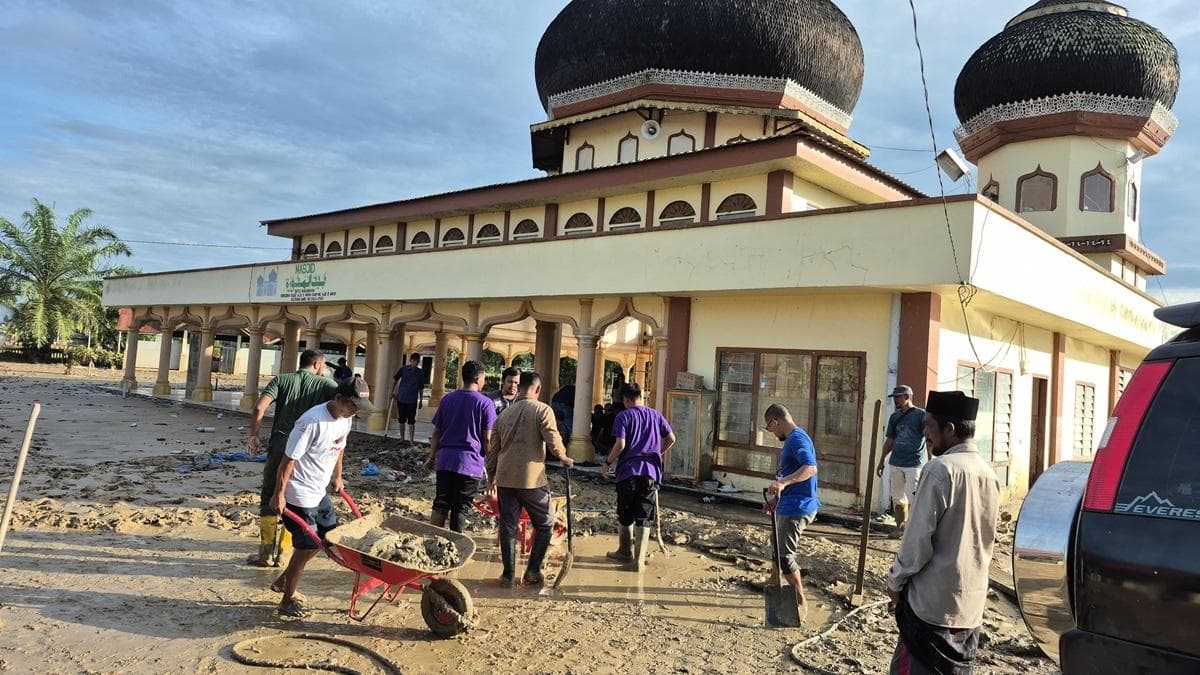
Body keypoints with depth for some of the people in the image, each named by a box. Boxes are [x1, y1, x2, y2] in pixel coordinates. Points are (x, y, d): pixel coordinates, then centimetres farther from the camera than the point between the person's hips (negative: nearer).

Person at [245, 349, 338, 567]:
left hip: (279, 447, 1)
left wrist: (253, 435, 5)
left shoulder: (281, 380, 8)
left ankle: (266, 553, 16)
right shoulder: (326, 384, 6)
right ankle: (283, 555, 16)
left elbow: (259, 408, -6)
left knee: (269, 500, 13)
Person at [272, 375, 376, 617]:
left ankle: (283, 581, 32)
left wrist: (337, 477, 23)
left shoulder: (345, 419, -1)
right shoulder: (312, 422, -27)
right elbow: (289, 459, -22)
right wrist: (279, 493, -17)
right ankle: (287, 601, 17)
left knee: (328, 535, 16)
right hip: (299, 495, -9)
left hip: (320, 491, 9)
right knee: (308, 546, -2)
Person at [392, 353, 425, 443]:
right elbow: (395, 379, 11)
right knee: (402, 420, 11)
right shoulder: (403, 369, -3)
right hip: (401, 398, 1)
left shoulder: (420, 373, -1)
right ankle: (402, 438, 23)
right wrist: (393, 391, 12)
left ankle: (411, 440, 3)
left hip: (412, 400, -1)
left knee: (411, 421, -2)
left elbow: (421, 388, 6)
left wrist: (420, 400, 7)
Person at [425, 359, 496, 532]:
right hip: (470, 463, -3)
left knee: (440, 505, 9)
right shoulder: (486, 404, -7)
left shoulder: (447, 399, 6)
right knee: (460, 508, 5)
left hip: (445, 461, 4)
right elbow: (487, 439, -7)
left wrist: (432, 457, 19)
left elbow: (437, 432, 9)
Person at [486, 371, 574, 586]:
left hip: (505, 479, 5)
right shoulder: (542, 410, -5)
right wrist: (564, 458, 6)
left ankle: (508, 573, 14)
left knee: (508, 527, 12)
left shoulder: (504, 414, 12)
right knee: (545, 525, 11)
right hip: (532, 479, -5)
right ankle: (533, 571, 7)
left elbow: (493, 449, 16)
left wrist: (491, 476, 25)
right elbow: (553, 440, -13)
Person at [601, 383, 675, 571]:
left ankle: (625, 552, 29)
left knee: (625, 515, 14)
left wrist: (608, 463, 1)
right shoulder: (655, 415, 10)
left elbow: (620, 444, -12)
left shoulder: (623, 416, -2)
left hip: (628, 471, -2)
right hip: (651, 472, 3)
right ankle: (639, 560, 2)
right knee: (644, 517, 5)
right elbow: (671, 438, 11)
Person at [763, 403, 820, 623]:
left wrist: (782, 483, -46)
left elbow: (810, 468, -36)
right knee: (777, 546, 24)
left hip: (797, 508, -11)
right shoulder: (791, 439, 14)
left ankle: (801, 603, 7)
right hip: (789, 505, 11)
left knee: (785, 556, -5)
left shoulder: (797, 438, -19)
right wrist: (777, 497, 27)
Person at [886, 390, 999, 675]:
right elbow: (986, 539, 16)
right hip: (972, 603, 8)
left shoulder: (941, 469, -17)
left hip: (935, 603, -7)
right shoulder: (989, 474, 7)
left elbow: (919, 537, -17)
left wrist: (896, 580, -4)